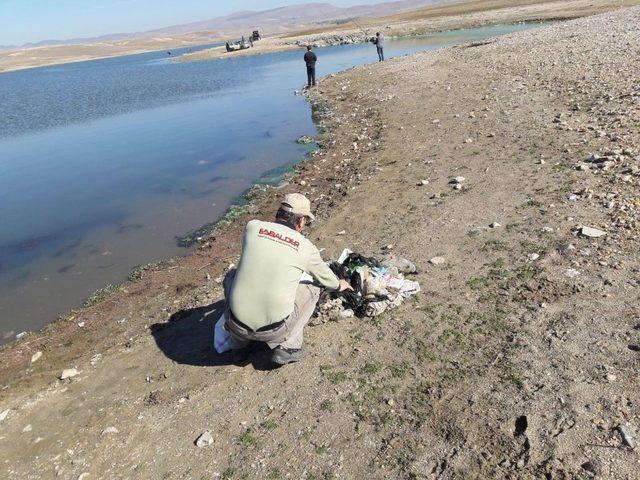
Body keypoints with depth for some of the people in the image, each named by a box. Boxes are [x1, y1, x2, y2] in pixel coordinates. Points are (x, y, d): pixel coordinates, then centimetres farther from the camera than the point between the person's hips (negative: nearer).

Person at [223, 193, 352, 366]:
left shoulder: (252, 227, 1)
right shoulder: (305, 247, -2)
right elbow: (325, 276, 17)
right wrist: (338, 285, 41)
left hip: (237, 325, 2)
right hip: (273, 331, -2)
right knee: (312, 288, 19)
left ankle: (238, 340, 28)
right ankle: (287, 347, 9)